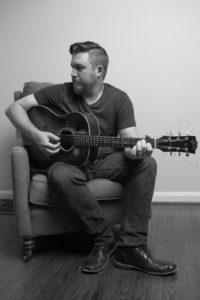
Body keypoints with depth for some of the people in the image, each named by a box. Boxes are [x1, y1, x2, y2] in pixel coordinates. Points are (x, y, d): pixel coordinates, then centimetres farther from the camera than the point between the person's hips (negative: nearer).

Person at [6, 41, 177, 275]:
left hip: (107, 161, 1)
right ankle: (104, 239, -20)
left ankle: (131, 247, -26)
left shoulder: (119, 99, -1)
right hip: (70, 162, -1)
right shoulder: (60, 93, -3)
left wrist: (137, 150, -35)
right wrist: (35, 134, -20)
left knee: (146, 163, -26)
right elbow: (14, 108, -2)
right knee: (60, 175, -37)